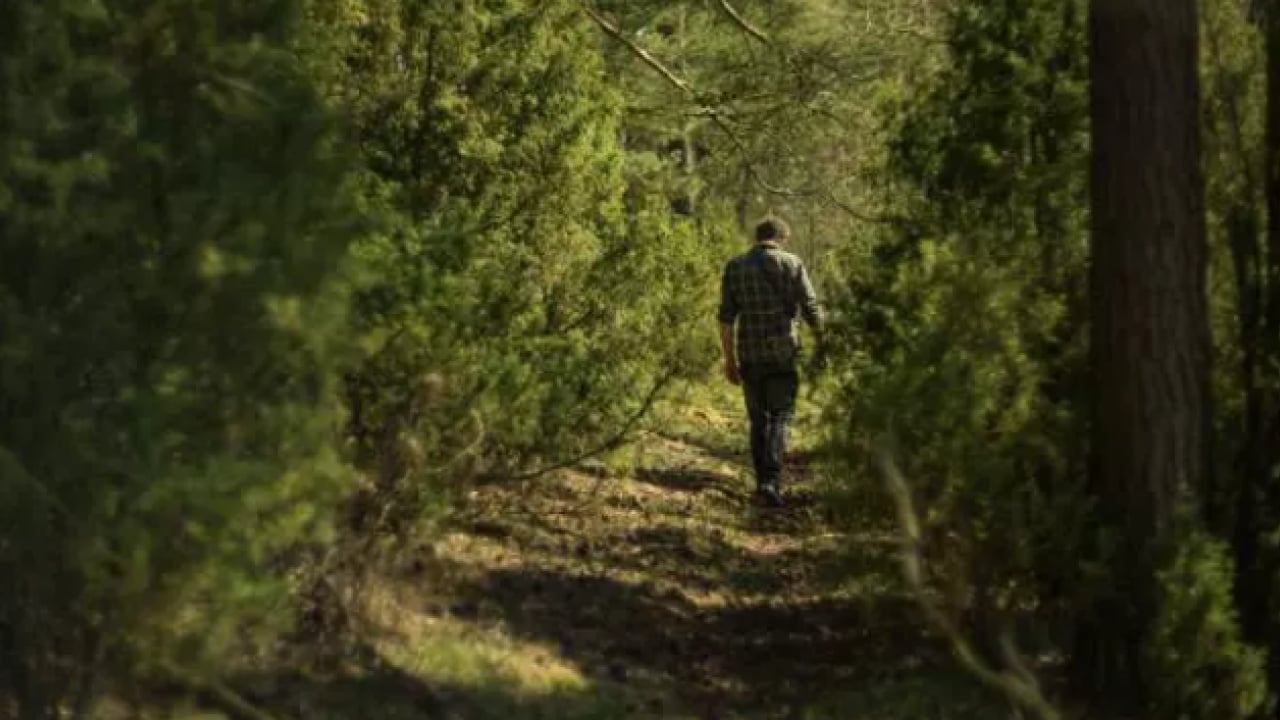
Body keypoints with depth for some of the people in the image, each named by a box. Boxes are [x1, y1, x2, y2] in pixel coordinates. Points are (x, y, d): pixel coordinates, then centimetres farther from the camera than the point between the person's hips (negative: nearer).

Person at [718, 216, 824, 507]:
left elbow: (726, 317, 2)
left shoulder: (735, 267, 5)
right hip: (782, 352, -2)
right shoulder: (791, 264, -1)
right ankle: (771, 480, -15)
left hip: (749, 355, 2)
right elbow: (812, 309, -4)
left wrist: (729, 359, 7)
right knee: (780, 416, 2)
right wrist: (821, 345, 9)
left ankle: (763, 481, 16)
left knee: (758, 419, 14)